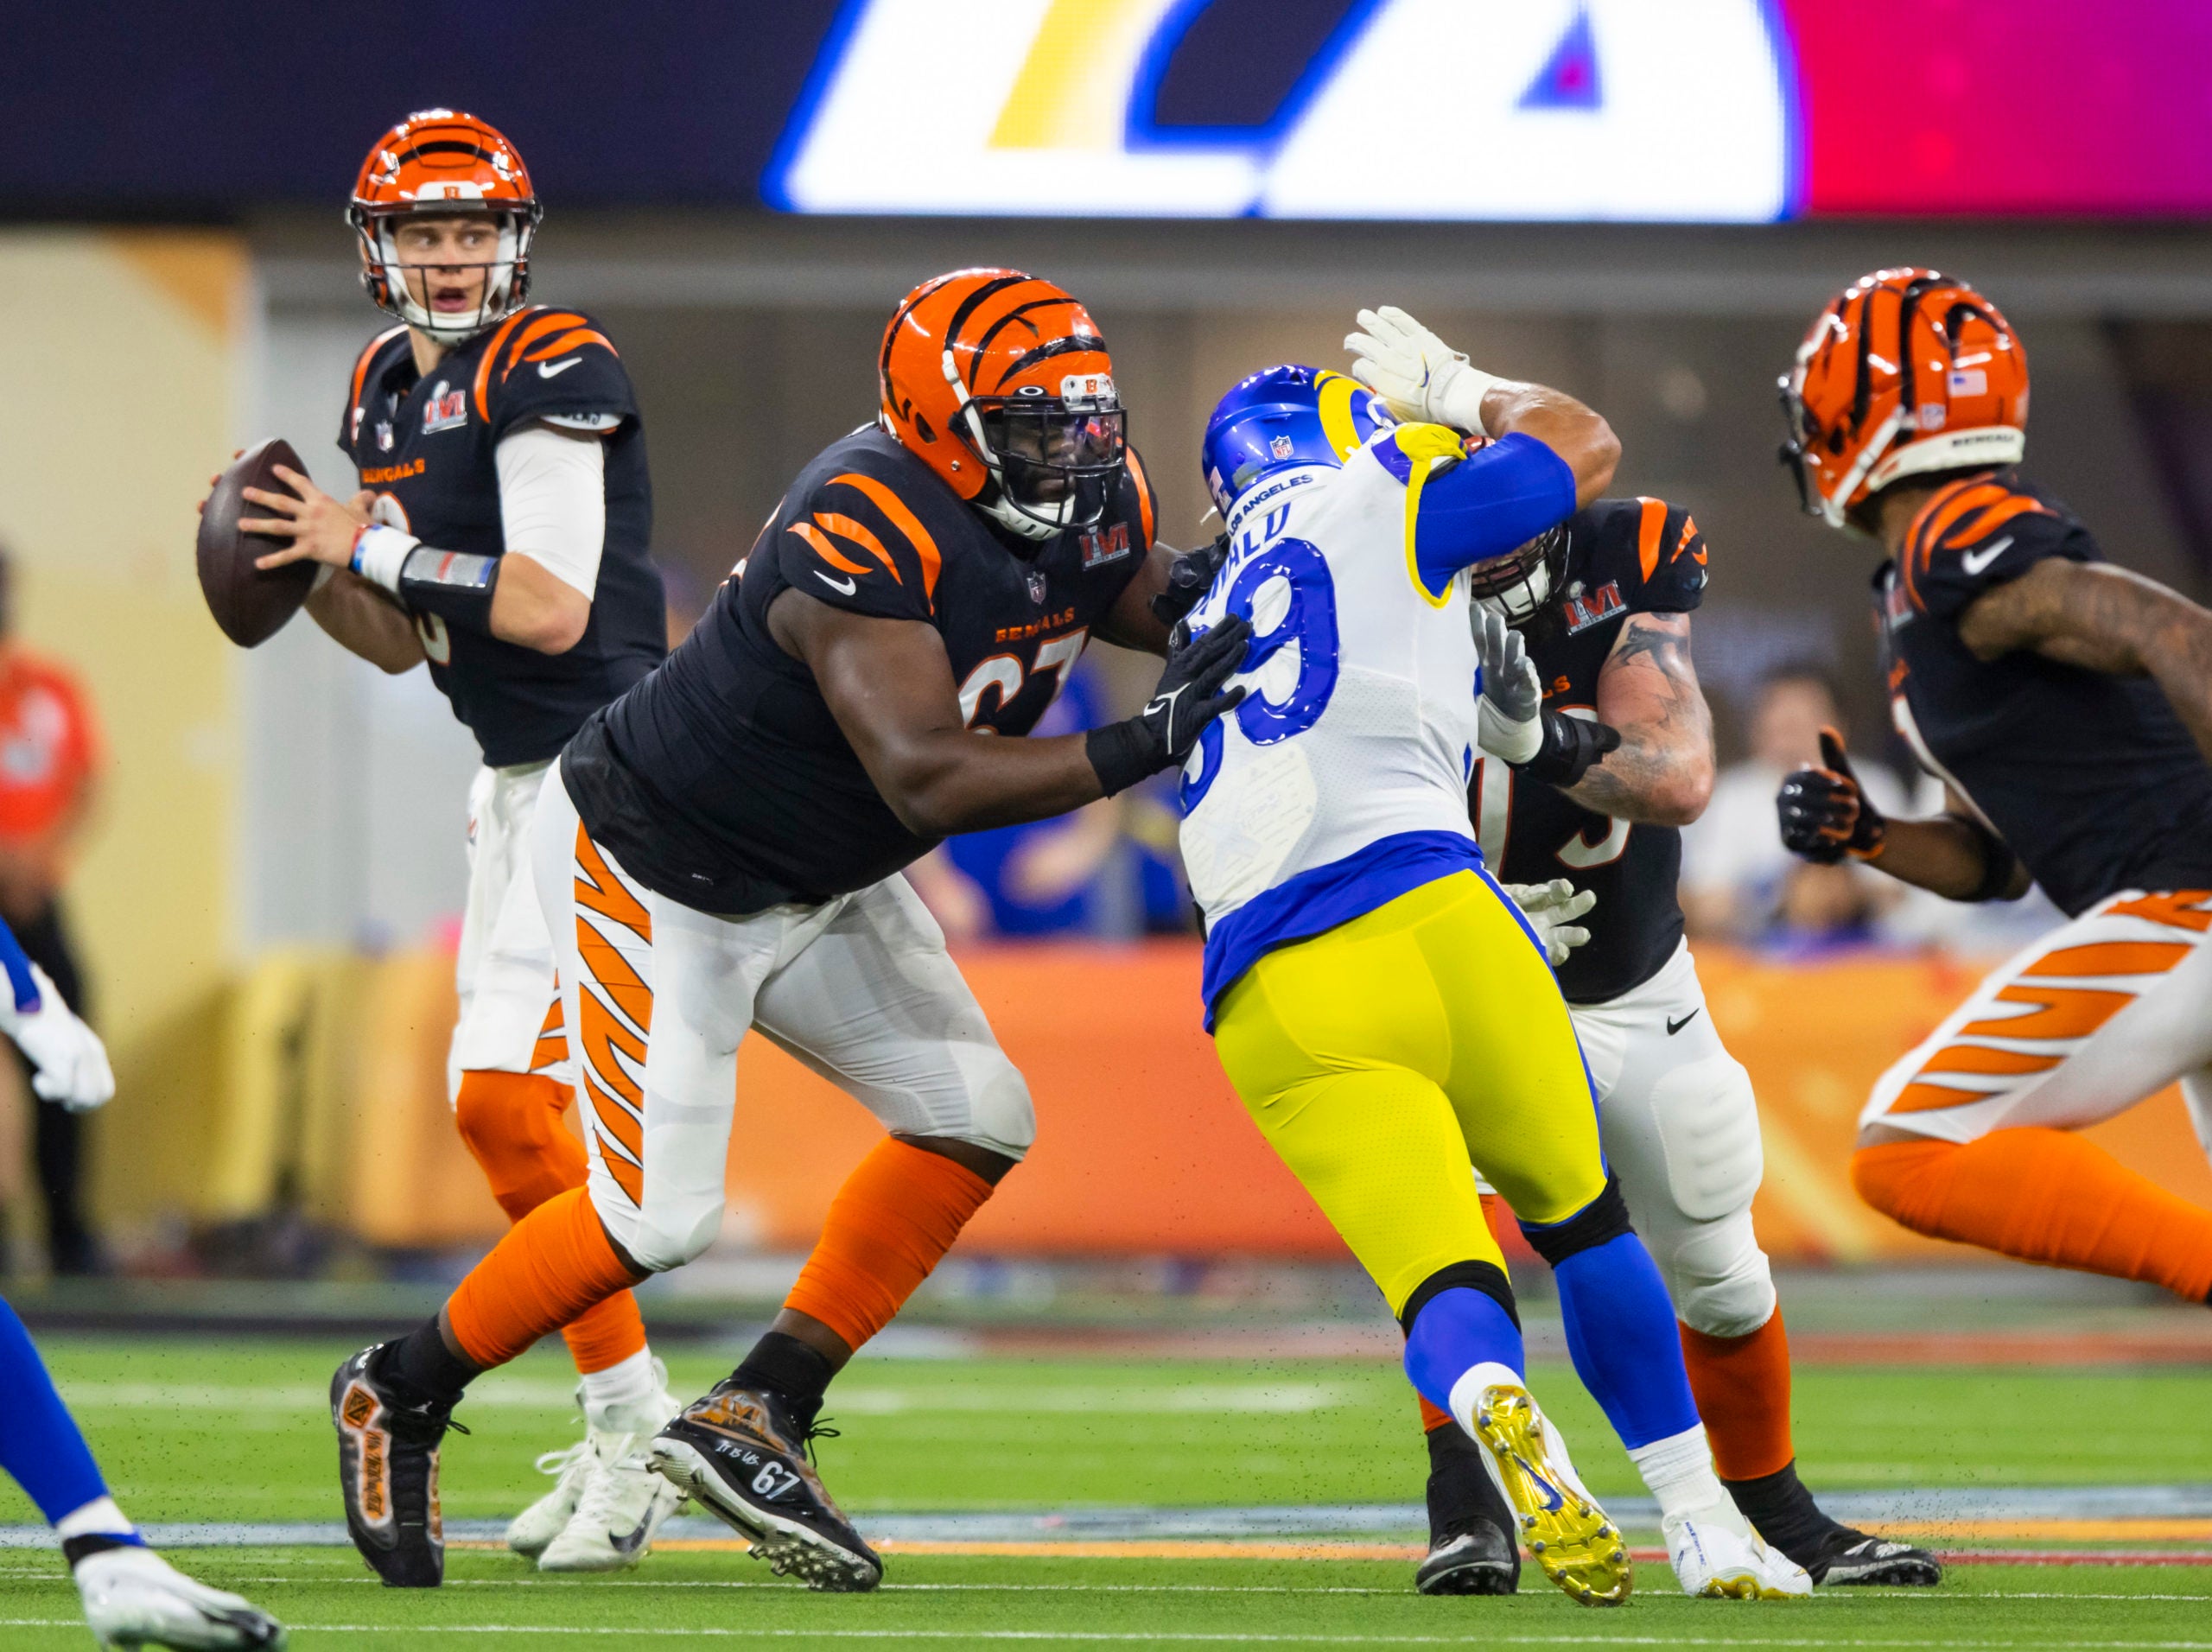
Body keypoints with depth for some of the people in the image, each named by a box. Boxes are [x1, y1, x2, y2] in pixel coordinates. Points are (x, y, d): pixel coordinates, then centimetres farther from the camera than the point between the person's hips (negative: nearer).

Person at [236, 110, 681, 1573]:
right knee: (501, 1106, 8)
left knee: (511, 1094, -16)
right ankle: (626, 1436, 16)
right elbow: (405, 642, 16)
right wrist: (306, 567, -1)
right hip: (520, 779, 9)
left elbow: (552, 610, -22)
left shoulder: (549, 375, -14)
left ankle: (632, 1431, -10)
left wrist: (373, 542, -18)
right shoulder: (391, 394, 13)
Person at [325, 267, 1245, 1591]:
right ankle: (399, 1400, 14)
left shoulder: (1090, 505, -9)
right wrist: (1141, 748, -45)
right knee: (660, 1216, -9)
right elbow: (930, 779, -41)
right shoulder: (863, 540, -35)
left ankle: (757, 1420, 3)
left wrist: (1215, 603, -19)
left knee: (977, 1120, -2)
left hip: (816, 885, 9)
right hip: (657, 873, -9)